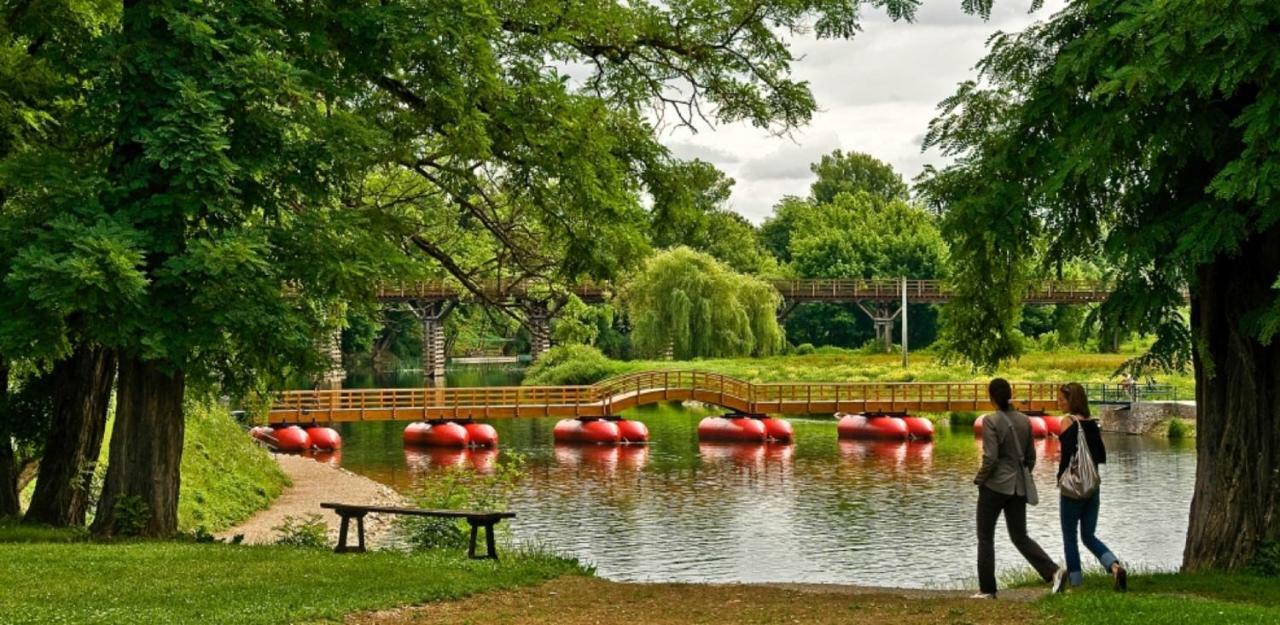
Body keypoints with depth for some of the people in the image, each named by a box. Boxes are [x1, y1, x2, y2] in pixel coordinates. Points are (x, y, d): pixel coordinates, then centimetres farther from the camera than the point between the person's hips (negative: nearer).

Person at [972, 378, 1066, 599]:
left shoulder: (991, 421, -14)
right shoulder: (1024, 420, 5)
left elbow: (990, 458, -18)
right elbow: (1031, 457, 10)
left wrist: (979, 479, -4)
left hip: (995, 484, -6)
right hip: (1019, 486, 6)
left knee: (985, 537, 7)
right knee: (1020, 537, 13)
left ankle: (987, 589, 9)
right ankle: (1053, 571, -5)